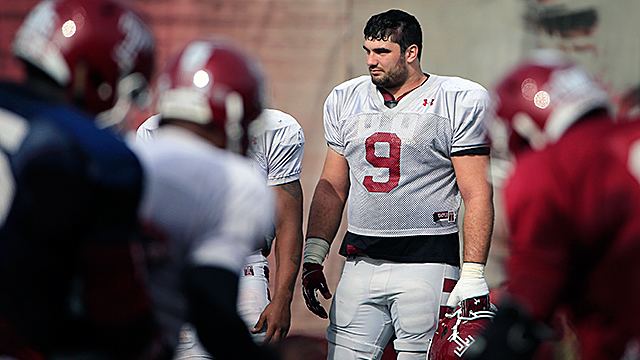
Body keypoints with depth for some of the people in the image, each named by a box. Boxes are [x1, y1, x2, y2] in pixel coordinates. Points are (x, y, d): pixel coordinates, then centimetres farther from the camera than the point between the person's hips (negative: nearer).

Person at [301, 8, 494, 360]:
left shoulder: (459, 102, -3)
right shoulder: (345, 100, 13)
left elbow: (476, 195, -6)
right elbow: (332, 188, 19)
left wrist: (472, 276, -13)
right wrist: (313, 256, 9)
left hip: (426, 263, -4)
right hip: (360, 262, 4)